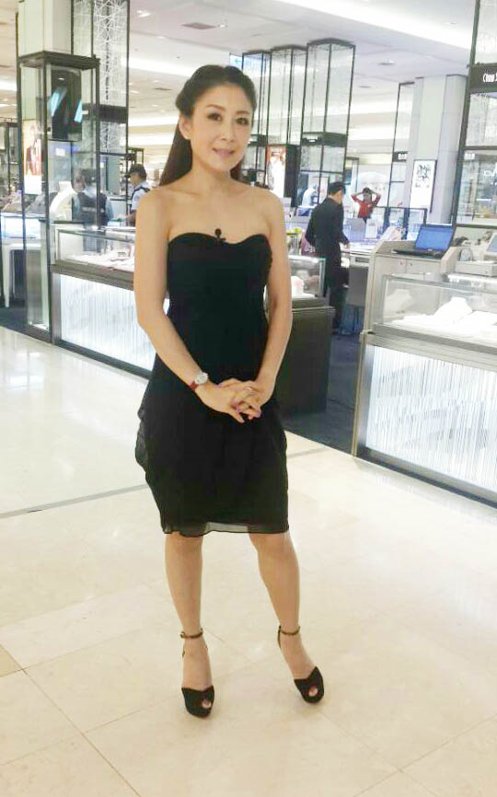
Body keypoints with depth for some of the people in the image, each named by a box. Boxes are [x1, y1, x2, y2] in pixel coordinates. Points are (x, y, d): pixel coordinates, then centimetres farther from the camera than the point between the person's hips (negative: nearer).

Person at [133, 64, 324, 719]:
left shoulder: (266, 205, 4)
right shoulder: (160, 206, -6)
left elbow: (281, 303, 4)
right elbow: (149, 310, -10)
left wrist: (262, 383, -8)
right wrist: (204, 387, -17)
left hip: (255, 398, 3)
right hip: (181, 396, -2)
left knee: (272, 532, 11)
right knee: (184, 532, 13)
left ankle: (291, 637, 37)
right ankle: (193, 644, 36)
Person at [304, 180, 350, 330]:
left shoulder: (317, 208, 9)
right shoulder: (337, 207, -11)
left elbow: (308, 235, 11)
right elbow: (337, 233, -19)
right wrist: (345, 241, 2)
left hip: (319, 254, 7)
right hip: (332, 255, -6)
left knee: (319, 289, 13)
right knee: (336, 289, 1)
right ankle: (334, 324, 1)